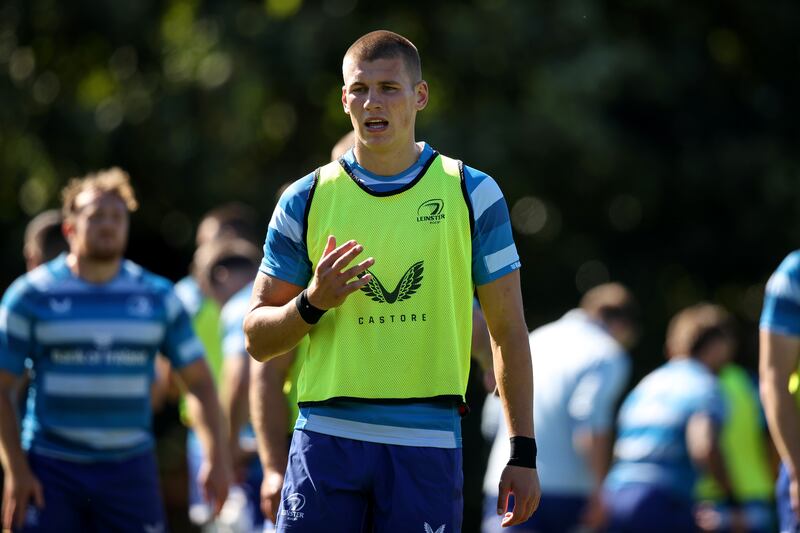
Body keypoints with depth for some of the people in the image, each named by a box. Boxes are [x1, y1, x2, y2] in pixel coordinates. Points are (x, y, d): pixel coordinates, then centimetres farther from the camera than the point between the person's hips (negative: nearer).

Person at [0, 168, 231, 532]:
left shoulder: (157, 297, 8)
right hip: (51, 470, -2)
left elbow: (199, 381, 10)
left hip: (130, 470, 2)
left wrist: (215, 457, -1)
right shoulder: (31, 296, 1)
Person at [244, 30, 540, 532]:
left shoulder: (473, 194, 6)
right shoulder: (306, 199, 7)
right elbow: (257, 338, 10)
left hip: (428, 444, -1)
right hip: (326, 438, 1)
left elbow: (508, 332, 7)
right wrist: (312, 303, -11)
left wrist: (523, 453, 1)